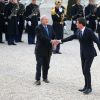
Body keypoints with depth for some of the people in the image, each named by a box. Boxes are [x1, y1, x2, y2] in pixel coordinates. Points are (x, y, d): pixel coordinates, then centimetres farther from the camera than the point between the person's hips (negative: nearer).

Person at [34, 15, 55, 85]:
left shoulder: (50, 27, 9)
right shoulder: (38, 28, -12)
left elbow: (53, 36, 7)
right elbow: (42, 37, -23)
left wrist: (54, 41, -14)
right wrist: (50, 41, -31)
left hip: (48, 49, 6)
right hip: (40, 49, -6)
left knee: (46, 65, 12)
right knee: (39, 64, -3)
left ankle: (45, 78, 25)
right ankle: (38, 79, 1)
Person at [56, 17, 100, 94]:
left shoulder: (89, 31, -16)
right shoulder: (78, 32, 5)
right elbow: (71, 37, 14)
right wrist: (60, 41, 15)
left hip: (90, 53, -7)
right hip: (83, 54, 7)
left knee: (87, 70, -9)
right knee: (84, 71, 9)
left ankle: (89, 87, 1)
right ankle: (86, 87, 19)